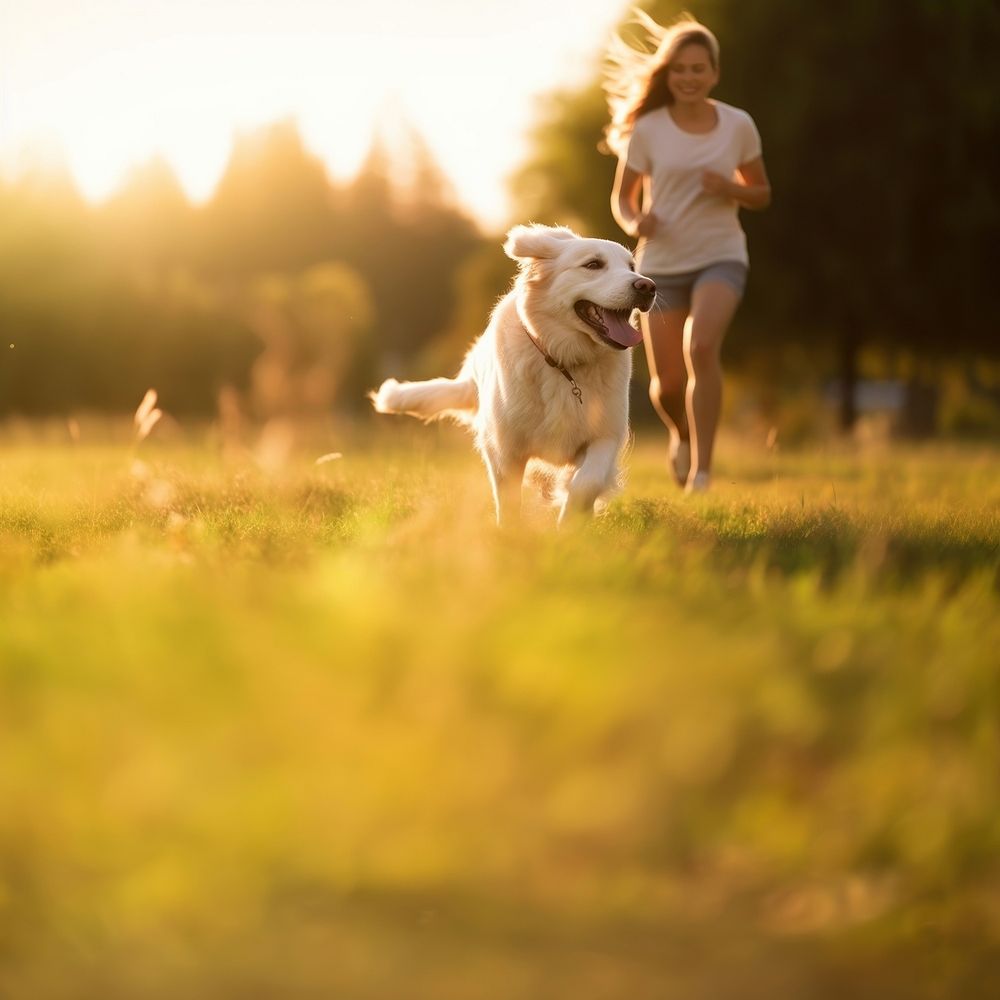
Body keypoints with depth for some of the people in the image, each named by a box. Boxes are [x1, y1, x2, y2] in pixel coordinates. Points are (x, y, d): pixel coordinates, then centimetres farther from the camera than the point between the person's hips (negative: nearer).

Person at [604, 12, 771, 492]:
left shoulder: (739, 126, -2)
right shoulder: (647, 130, -5)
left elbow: (761, 194, 9)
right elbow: (621, 198, 4)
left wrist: (730, 189, -14)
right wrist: (634, 222, -20)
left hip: (721, 256, -1)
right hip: (662, 262, 1)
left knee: (701, 346, -29)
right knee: (667, 385, 1)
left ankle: (701, 467, -24)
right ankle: (681, 434, 39)